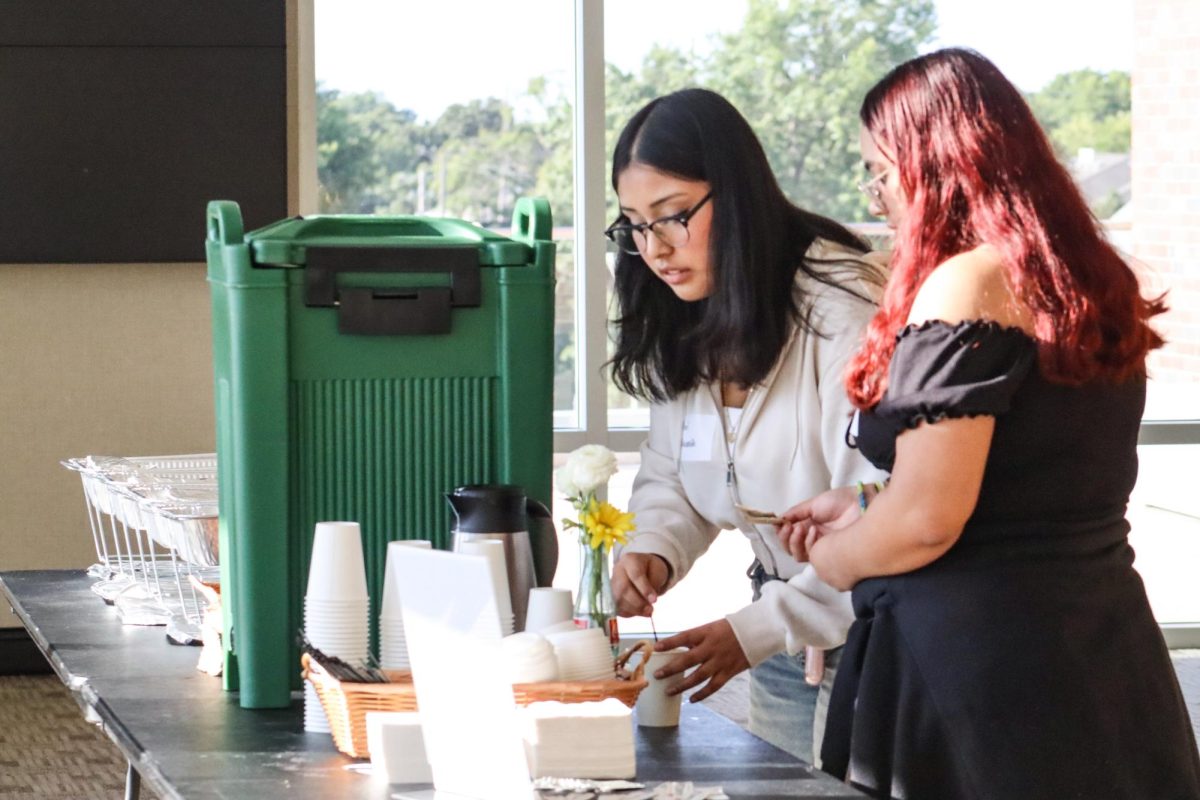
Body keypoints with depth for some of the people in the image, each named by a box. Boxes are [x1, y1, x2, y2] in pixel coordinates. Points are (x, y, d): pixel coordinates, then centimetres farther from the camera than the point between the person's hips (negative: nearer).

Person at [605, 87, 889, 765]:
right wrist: (653, 550, -9)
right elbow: (670, 480, 14)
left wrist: (759, 630, -29)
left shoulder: (843, 308, -22)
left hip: (872, 633, -7)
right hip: (783, 650, 7)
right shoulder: (684, 328, 4)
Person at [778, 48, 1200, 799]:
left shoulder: (966, 286, -15)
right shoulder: (1091, 282, 11)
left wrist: (835, 557, 1)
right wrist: (867, 506, 24)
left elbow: (928, 521, -19)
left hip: (983, 663, -8)